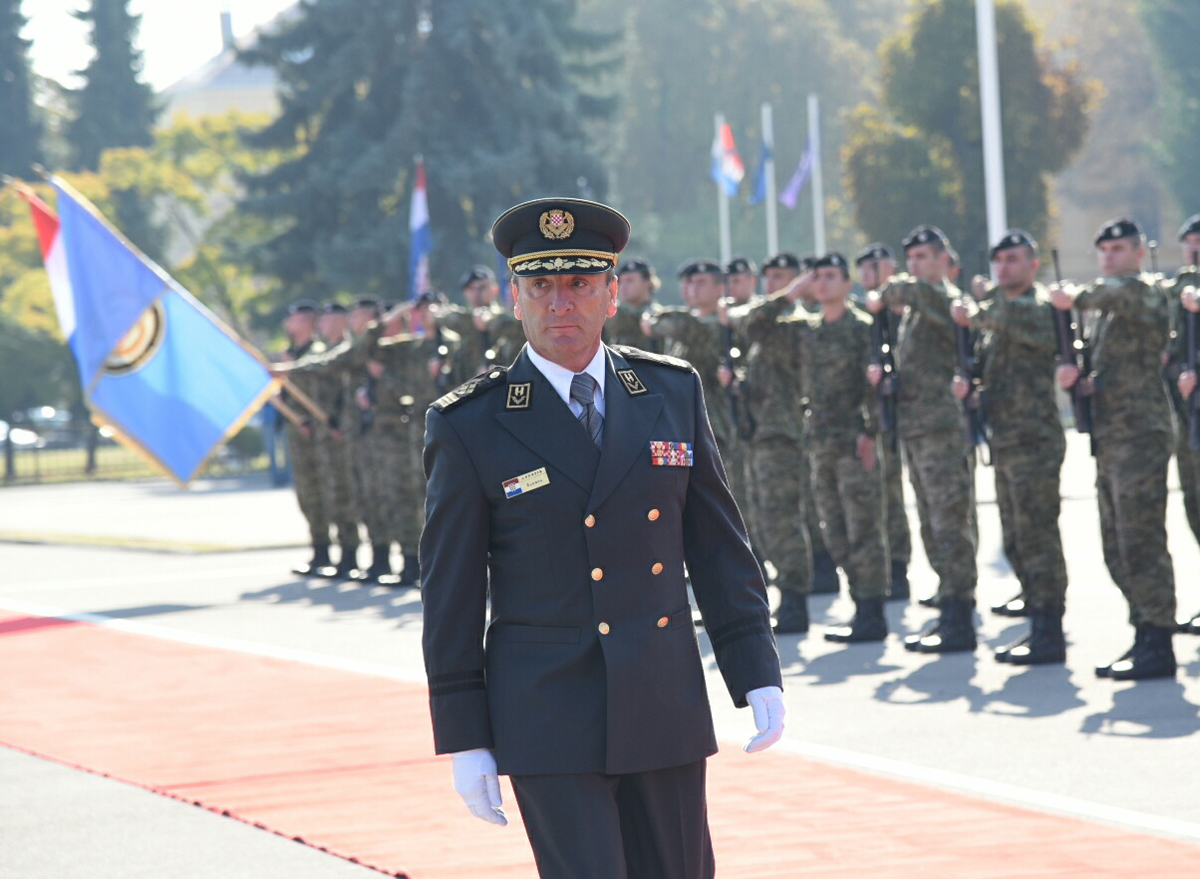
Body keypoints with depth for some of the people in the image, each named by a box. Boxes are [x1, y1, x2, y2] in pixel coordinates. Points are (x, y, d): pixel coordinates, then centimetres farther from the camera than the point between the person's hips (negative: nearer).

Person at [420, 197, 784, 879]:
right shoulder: (469, 427, -4)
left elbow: (719, 545, 9)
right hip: (549, 721, -4)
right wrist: (464, 740, -4)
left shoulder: (674, 393, 6)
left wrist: (758, 675, 2)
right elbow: (452, 593, -2)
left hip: (666, 713, 4)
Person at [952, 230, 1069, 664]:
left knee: (1037, 536, -10)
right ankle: (1039, 626, 19)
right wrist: (966, 383, 4)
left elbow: (1015, 318, -31)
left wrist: (976, 314, -14)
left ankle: (1049, 634, -8)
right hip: (1005, 444, 10)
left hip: (1034, 442, -10)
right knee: (1016, 542, 12)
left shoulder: (1040, 307, -8)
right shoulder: (998, 311, 19)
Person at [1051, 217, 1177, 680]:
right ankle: (1146, 637, 16)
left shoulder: (1149, 293, -6)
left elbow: (1122, 291, -31)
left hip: (1141, 434, -10)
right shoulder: (1104, 311, 21)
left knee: (1141, 544, -11)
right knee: (1117, 551, 10)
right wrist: (1077, 379, 1)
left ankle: (1157, 646, -11)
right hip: (1109, 438, 10)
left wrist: (1078, 296, -17)